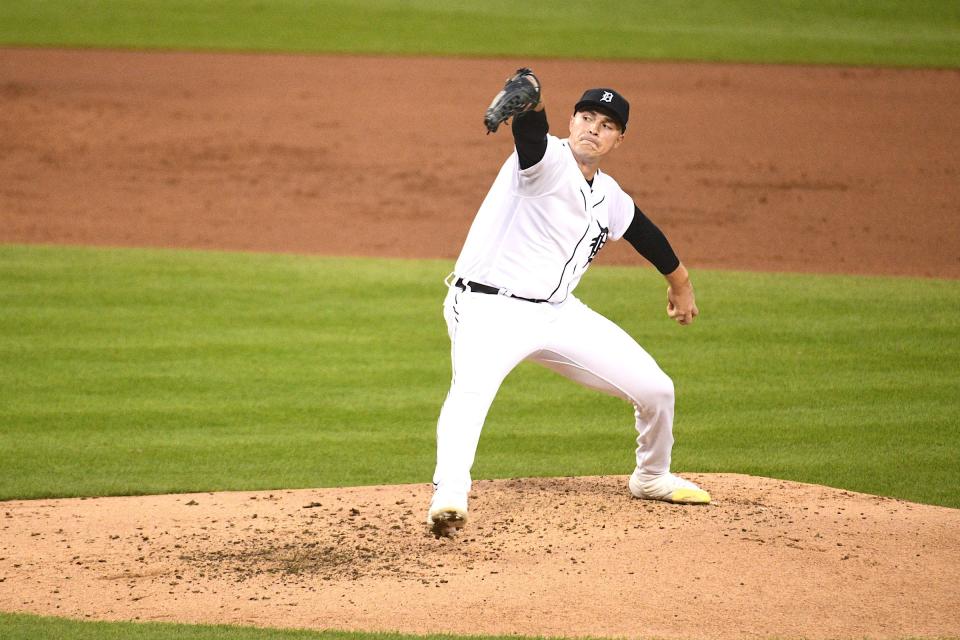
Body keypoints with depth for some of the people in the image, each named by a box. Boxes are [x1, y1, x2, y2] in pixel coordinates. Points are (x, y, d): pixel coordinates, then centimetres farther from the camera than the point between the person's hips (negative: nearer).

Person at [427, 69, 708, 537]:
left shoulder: (609, 198, 12)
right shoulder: (548, 161, -11)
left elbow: (643, 232, 32)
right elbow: (530, 134, -35)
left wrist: (679, 282, 46)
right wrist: (529, 100, -59)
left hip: (559, 313, 8)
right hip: (491, 308, -7)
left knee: (655, 390, 8)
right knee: (471, 388, -38)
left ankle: (652, 478, 36)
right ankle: (449, 496, -53)